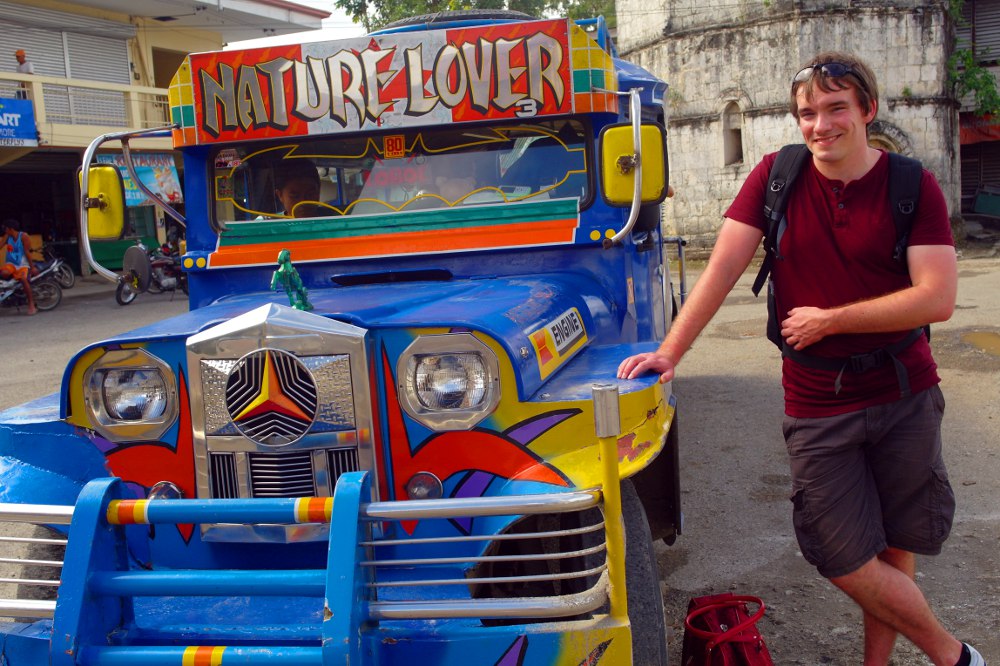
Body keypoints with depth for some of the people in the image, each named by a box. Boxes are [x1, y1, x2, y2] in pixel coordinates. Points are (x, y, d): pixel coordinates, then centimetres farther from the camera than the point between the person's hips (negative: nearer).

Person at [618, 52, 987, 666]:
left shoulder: (913, 187, -6)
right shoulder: (778, 176, -2)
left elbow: (937, 299, -15)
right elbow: (723, 269, -8)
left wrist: (828, 320, -14)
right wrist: (671, 351, -17)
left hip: (905, 397, 0)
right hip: (817, 404, 1)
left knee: (895, 552, 10)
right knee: (847, 563, 1)